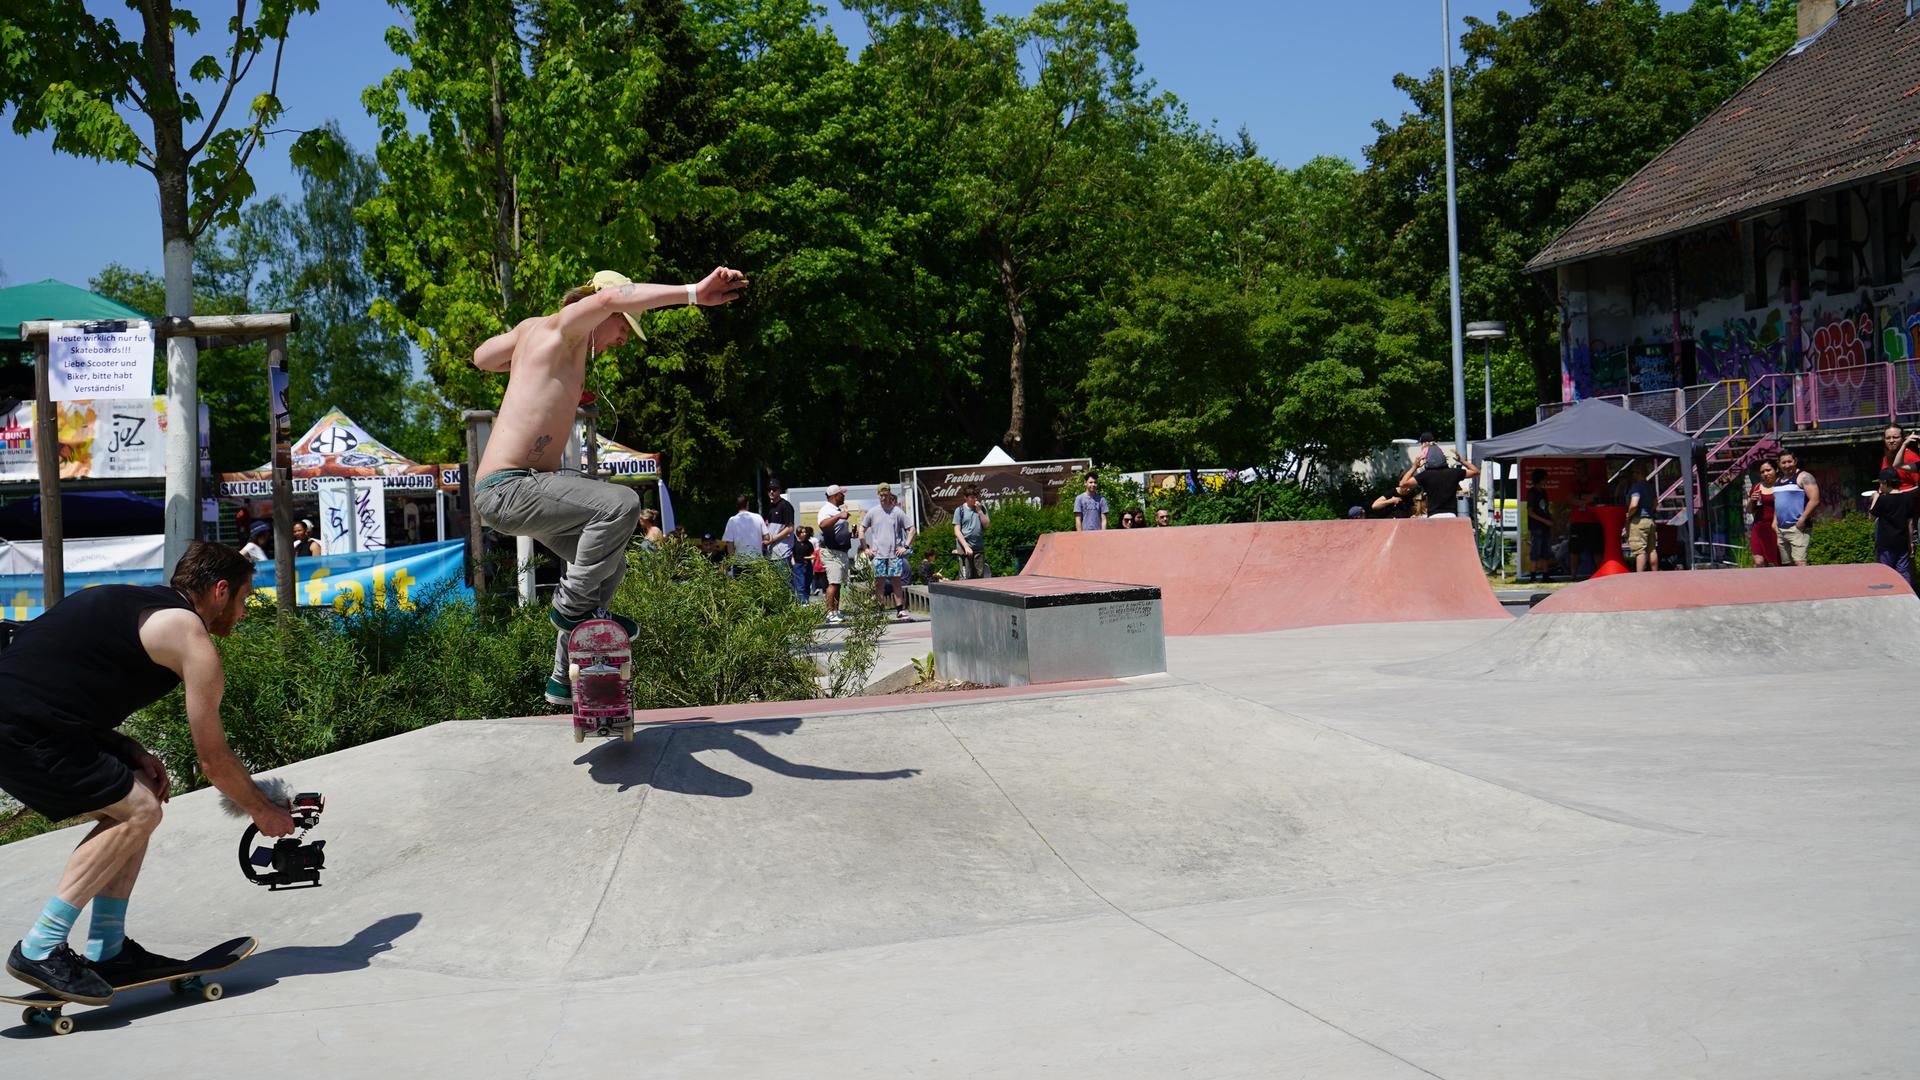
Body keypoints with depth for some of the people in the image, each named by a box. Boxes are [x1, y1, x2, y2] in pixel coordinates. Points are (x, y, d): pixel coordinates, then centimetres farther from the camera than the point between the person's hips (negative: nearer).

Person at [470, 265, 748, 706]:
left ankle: (565, 679, 27)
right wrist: (694, 293, -38)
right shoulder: (562, 326, -10)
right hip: (507, 491, -11)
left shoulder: (533, 327, 16)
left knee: (609, 564, 18)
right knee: (620, 504, -29)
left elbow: (482, 357, 33)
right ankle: (573, 604, -12)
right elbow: (610, 297, -31)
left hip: (523, 486, 11)